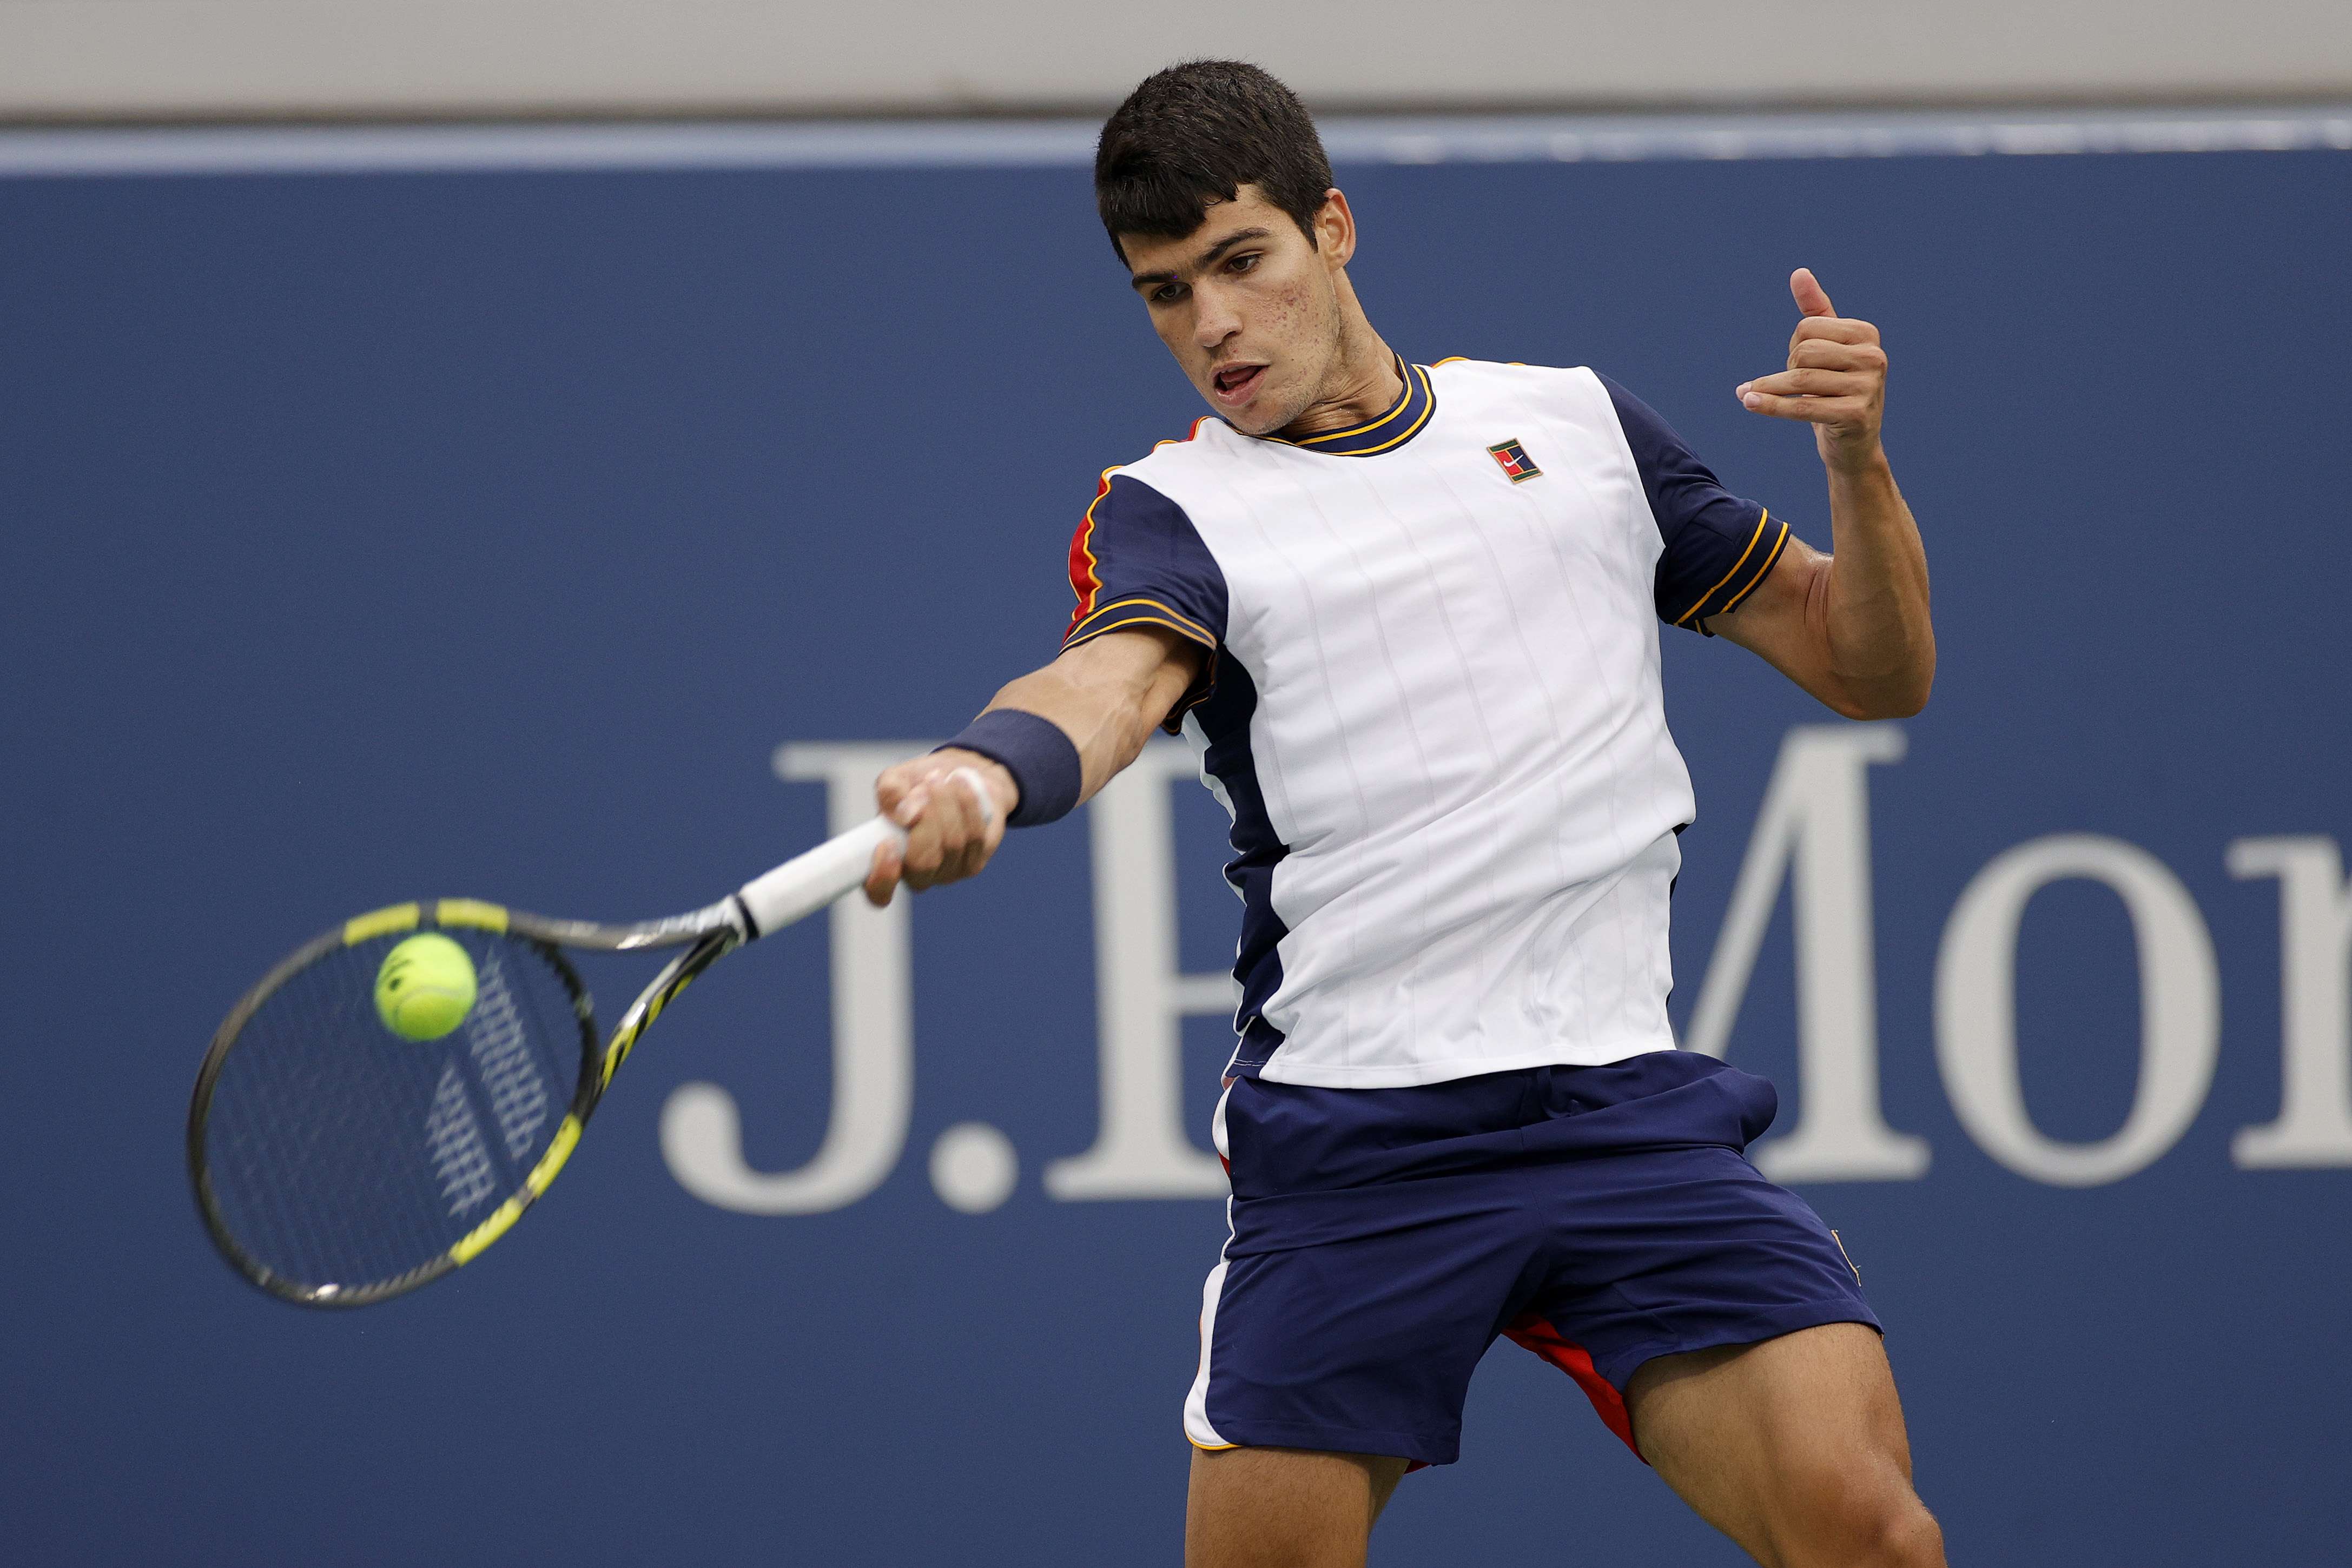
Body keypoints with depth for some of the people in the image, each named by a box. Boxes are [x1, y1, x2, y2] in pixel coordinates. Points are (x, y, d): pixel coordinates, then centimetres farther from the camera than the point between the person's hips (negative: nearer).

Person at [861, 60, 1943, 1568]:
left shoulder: (1576, 423, 16)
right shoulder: (1171, 509, 7)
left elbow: (1875, 671, 19)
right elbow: (1115, 677, -17)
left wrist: (1856, 455, -1)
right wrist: (981, 775, -40)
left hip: (1627, 1105, 1)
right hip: (1348, 1146, -1)